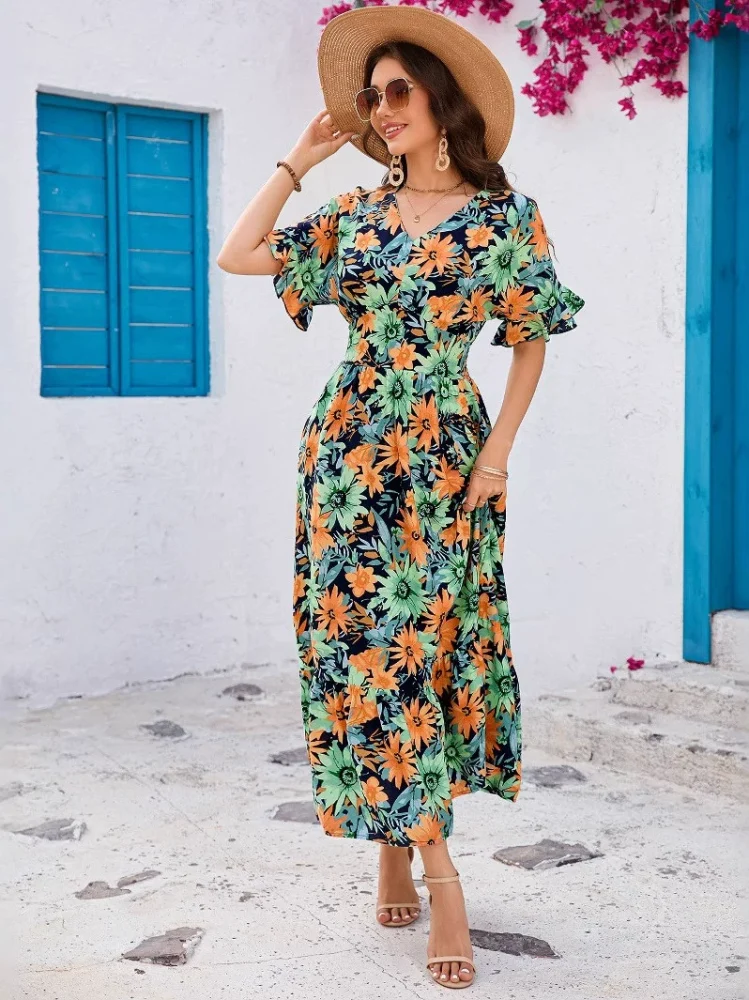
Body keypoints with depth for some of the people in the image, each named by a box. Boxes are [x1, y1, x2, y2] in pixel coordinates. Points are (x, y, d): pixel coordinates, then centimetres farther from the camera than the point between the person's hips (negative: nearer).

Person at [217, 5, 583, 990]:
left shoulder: (505, 216, 1)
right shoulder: (355, 213, 10)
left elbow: (531, 343, 5)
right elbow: (238, 254, 6)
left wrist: (498, 451, -4)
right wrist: (301, 157, 8)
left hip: (444, 454, -3)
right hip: (349, 446, 3)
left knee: (414, 636, -1)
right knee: (358, 637, -1)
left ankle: (404, 840, 13)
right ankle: (428, 858, 9)